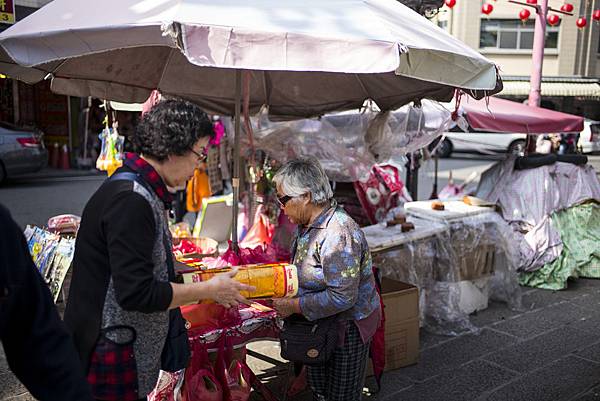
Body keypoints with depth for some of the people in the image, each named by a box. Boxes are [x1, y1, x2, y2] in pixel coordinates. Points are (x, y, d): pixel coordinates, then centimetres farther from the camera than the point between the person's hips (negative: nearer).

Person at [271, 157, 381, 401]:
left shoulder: (338, 234, -30)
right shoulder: (308, 225, 1)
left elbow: (342, 297, -33)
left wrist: (294, 306, -25)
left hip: (349, 325, -9)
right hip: (321, 325, 9)